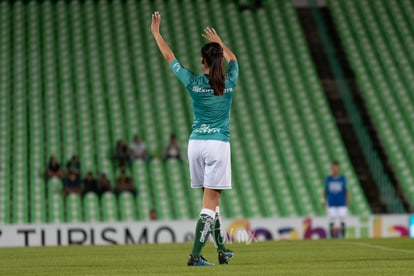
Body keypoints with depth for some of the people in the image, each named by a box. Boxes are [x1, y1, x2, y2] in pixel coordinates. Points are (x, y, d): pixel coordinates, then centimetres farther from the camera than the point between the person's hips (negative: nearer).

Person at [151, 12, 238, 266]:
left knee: (211, 199, 14)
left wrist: (156, 32, 21)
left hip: (196, 143, 2)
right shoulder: (229, 82, -1)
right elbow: (233, 59, 22)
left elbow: (169, 57, 9)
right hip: (219, 144, -2)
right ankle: (195, 256, -12)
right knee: (211, 202, -4)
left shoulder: (194, 82, -3)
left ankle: (222, 251, 22)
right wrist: (218, 41, 39)